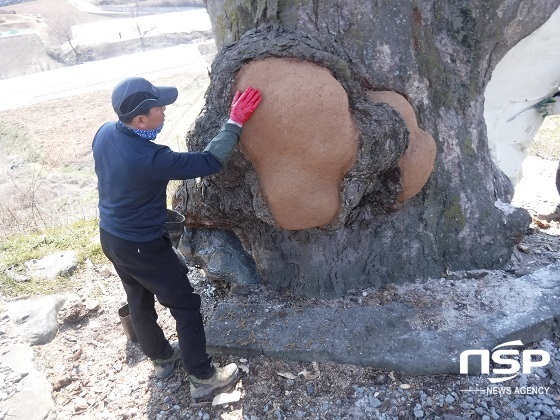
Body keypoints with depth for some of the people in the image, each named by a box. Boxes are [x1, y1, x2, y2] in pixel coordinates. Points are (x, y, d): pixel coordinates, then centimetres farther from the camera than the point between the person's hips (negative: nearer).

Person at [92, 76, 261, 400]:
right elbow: (209, 162, -29)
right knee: (185, 304, 6)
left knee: (139, 299, 23)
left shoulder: (105, 133, -7)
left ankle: (161, 357, 45)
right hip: (142, 246, -8)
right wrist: (236, 122, -21)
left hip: (110, 236, 9)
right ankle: (202, 379, 18)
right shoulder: (148, 158, -33)